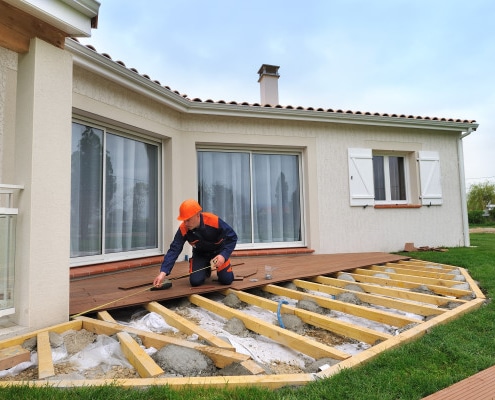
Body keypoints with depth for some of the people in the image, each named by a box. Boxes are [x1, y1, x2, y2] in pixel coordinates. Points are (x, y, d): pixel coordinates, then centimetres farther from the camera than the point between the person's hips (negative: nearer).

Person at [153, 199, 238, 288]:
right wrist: (163, 272, -39)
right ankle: (206, 270, 20)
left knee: (227, 280, -13)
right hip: (200, 254, 2)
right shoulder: (183, 230, -27)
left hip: (219, 251, -2)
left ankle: (220, 267, 22)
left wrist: (224, 255, -35)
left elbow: (232, 237, -23)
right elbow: (174, 250, -27)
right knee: (195, 281, -15)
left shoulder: (214, 221, -35)